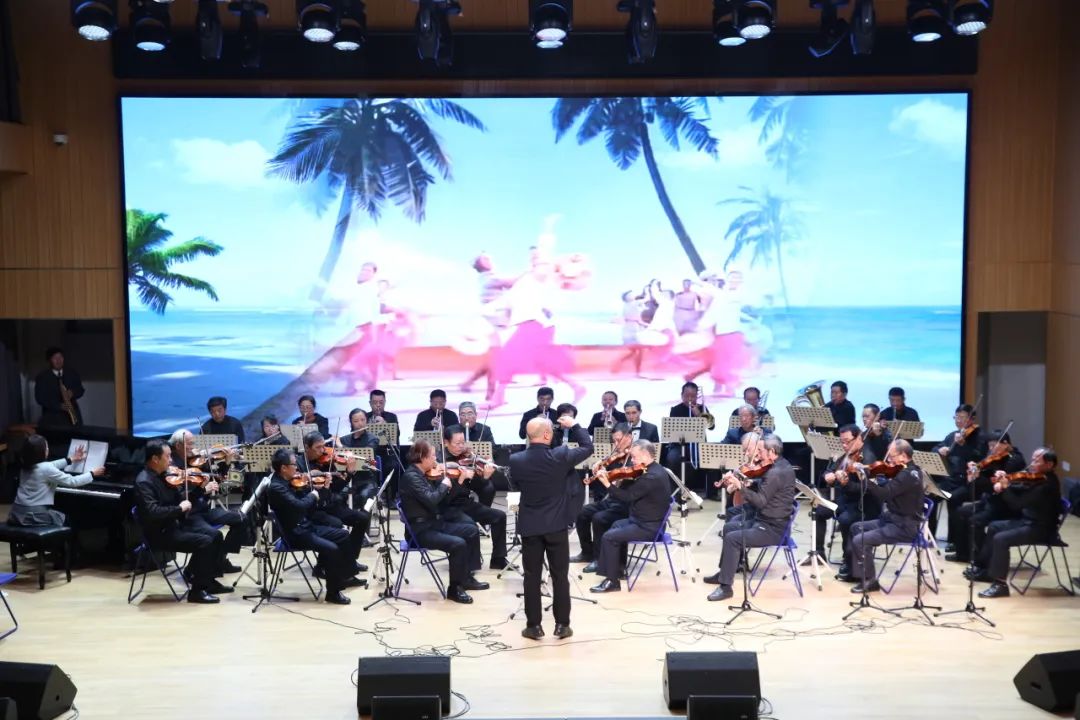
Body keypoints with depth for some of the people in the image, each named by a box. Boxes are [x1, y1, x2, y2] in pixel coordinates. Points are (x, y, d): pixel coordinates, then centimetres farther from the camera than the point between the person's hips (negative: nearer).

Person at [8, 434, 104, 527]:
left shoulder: (26, 466, 8)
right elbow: (72, 481, -11)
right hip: (34, 515, -8)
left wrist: (71, 460, 36)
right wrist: (93, 473, 2)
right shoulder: (45, 469, -17)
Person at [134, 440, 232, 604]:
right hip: (159, 533, -9)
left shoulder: (163, 476, 9)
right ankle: (197, 590, -10)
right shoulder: (144, 482, -19)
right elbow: (153, 512, -31)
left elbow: (180, 499, 15)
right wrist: (179, 508, -22)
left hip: (174, 525, 9)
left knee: (215, 535, 5)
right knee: (205, 542, -21)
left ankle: (209, 580, 15)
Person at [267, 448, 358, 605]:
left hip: (305, 526, 10)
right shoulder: (276, 487, -22)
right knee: (331, 549, -25)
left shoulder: (288, 482, 7)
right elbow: (299, 506, -34)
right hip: (294, 534, -10)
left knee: (342, 535, 15)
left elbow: (306, 505, 15)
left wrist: (308, 488, -1)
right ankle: (332, 592, -11)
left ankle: (346, 576, 28)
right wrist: (312, 496, -15)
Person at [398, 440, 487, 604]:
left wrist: (440, 478, 1)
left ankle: (466, 577, 17)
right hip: (420, 530, -10)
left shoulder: (422, 474, 10)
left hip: (433, 523, 10)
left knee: (471, 530, 8)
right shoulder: (411, 476, -19)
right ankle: (454, 589, -8)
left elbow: (438, 497, 13)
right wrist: (444, 485, -13)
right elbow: (431, 500, -29)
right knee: (459, 544, -25)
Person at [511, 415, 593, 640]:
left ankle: (534, 626, 14)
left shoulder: (515, 460, -9)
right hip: (556, 525, -1)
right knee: (560, 576, 10)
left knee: (532, 577, 10)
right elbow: (587, 447, 0)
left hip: (529, 526, 1)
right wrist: (573, 425, 10)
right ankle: (562, 625, 15)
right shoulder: (560, 456, -15)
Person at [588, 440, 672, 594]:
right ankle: (617, 569, 32)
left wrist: (607, 484, -25)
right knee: (615, 526, 28)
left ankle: (612, 581, -5)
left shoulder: (652, 476, -25)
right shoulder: (653, 470, 8)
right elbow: (630, 490, 10)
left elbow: (627, 496, -25)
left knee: (609, 537, -14)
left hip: (648, 527, -11)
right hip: (648, 521, 11)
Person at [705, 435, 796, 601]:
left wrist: (740, 486, -23)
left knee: (732, 538, -21)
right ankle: (724, 572, 31)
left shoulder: (776, 473, -24)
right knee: (729, 527, 21)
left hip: (773, 528, -11)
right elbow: (760, 491, 9)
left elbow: (760, 501, -26)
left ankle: (726, 586, -13)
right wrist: (738, 483, -3)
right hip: (765, 519, 11)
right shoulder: (779, 465, 7)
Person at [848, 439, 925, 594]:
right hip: (893, 519, 11)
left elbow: (883, 494, -31)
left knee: (860, 540, -18)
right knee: (856, 528, 14)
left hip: (904, 527, -11)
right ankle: (857, 571, 14)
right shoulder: (904, 471, 10)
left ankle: (870, 581, -3)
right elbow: (886, 490, 12)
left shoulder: (908, 474, -22)